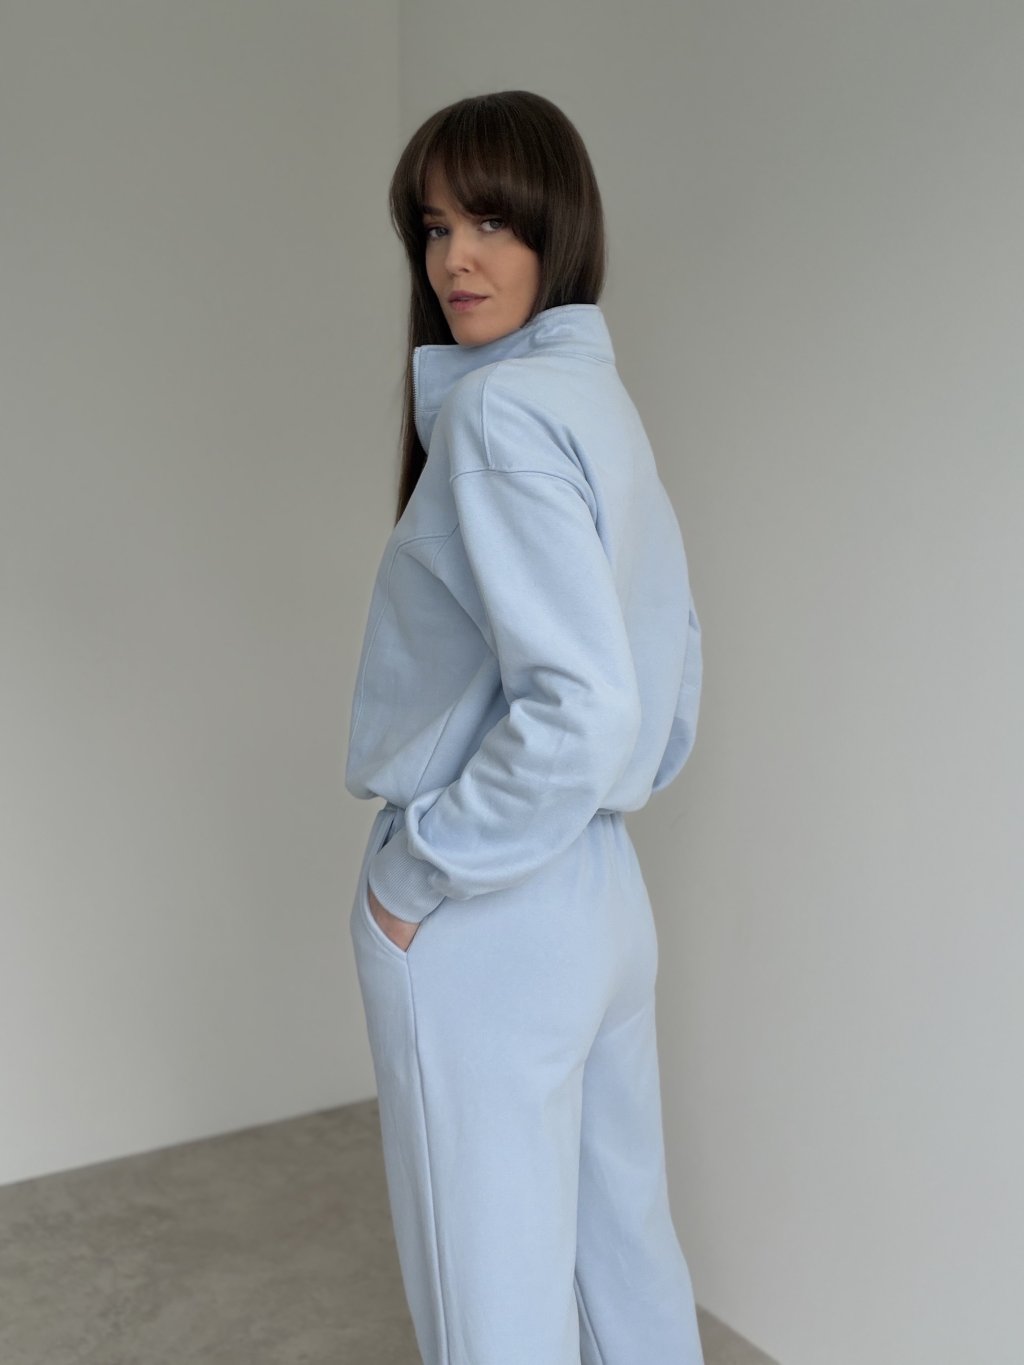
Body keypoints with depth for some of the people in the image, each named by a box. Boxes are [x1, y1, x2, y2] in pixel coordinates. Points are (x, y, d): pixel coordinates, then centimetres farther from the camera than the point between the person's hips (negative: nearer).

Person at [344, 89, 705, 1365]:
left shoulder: (501, 409, -18)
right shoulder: (604, 400, 10)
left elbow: (580, 707, -27)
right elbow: (674, 658, 18)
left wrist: (423, 871, -16)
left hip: (486, 922, -9)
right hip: (603, 891, 9)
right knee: (627, 1249, 22)